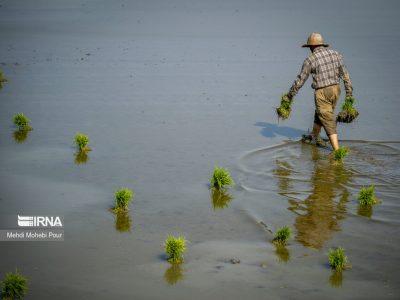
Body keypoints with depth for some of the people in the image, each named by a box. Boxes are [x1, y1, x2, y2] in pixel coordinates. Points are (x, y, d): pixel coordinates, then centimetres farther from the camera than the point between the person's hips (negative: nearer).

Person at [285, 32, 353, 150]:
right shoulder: (335, 54, 5)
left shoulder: (310, 59, -9)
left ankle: (337, 150, -10)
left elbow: (300, 80, -4)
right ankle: (314, 137, 48)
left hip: (322, 92, -6)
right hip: (336, 89, 6)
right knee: (320, 113, 28)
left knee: (328, 121, -3)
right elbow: (345, 74, 6)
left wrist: (290, 95, 8)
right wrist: (349, 92, 11)